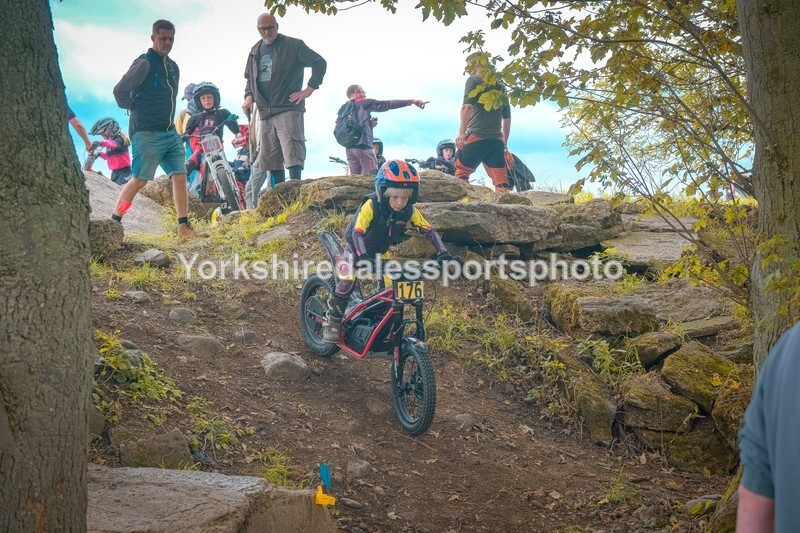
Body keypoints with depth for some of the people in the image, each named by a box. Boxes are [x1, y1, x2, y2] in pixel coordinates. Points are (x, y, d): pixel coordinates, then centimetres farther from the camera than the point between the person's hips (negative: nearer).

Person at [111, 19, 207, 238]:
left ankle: (184, 226, 4)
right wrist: (136, 109, 1)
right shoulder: (144, 63, -9)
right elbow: (120, 91, -12)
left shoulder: (172, 66, 16)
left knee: (180, 177, 1)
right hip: (147, 133, -8)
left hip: (170, 132, 8)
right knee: (140, 180, -8)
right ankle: (114, 222, 3)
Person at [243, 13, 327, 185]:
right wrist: (249, 96, 10)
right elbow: (249, 78, 28)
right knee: (270, 158, 7)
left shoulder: (293, 45, -1)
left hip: (288, 109, -7)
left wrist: (309, 89, -8)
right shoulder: (255, 51, 17)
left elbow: (319, 63, -3)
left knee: (292, 156, -15)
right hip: (265, 112, 7)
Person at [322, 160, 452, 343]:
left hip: (380, 251, 4)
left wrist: (442, 252, -33)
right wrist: (363, 257, -55)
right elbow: (357, 233, -39)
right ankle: (332, 321, -3)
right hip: (357, 249, -4)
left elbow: (429, 231, -19)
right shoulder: (371, 206, -33)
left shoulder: (410, 211, -20)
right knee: (348, 281, -21)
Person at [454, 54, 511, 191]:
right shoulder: (500, 85, 22)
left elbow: (467, 106, -14)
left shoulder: (473, 80, 2)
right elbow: (507, 117, 23)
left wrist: (461, 132, -17)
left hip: (477, 136, -6)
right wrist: (504, 144, 27)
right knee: (501, 181, 1)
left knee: (461, 170, 2)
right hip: (497, 139, 6)